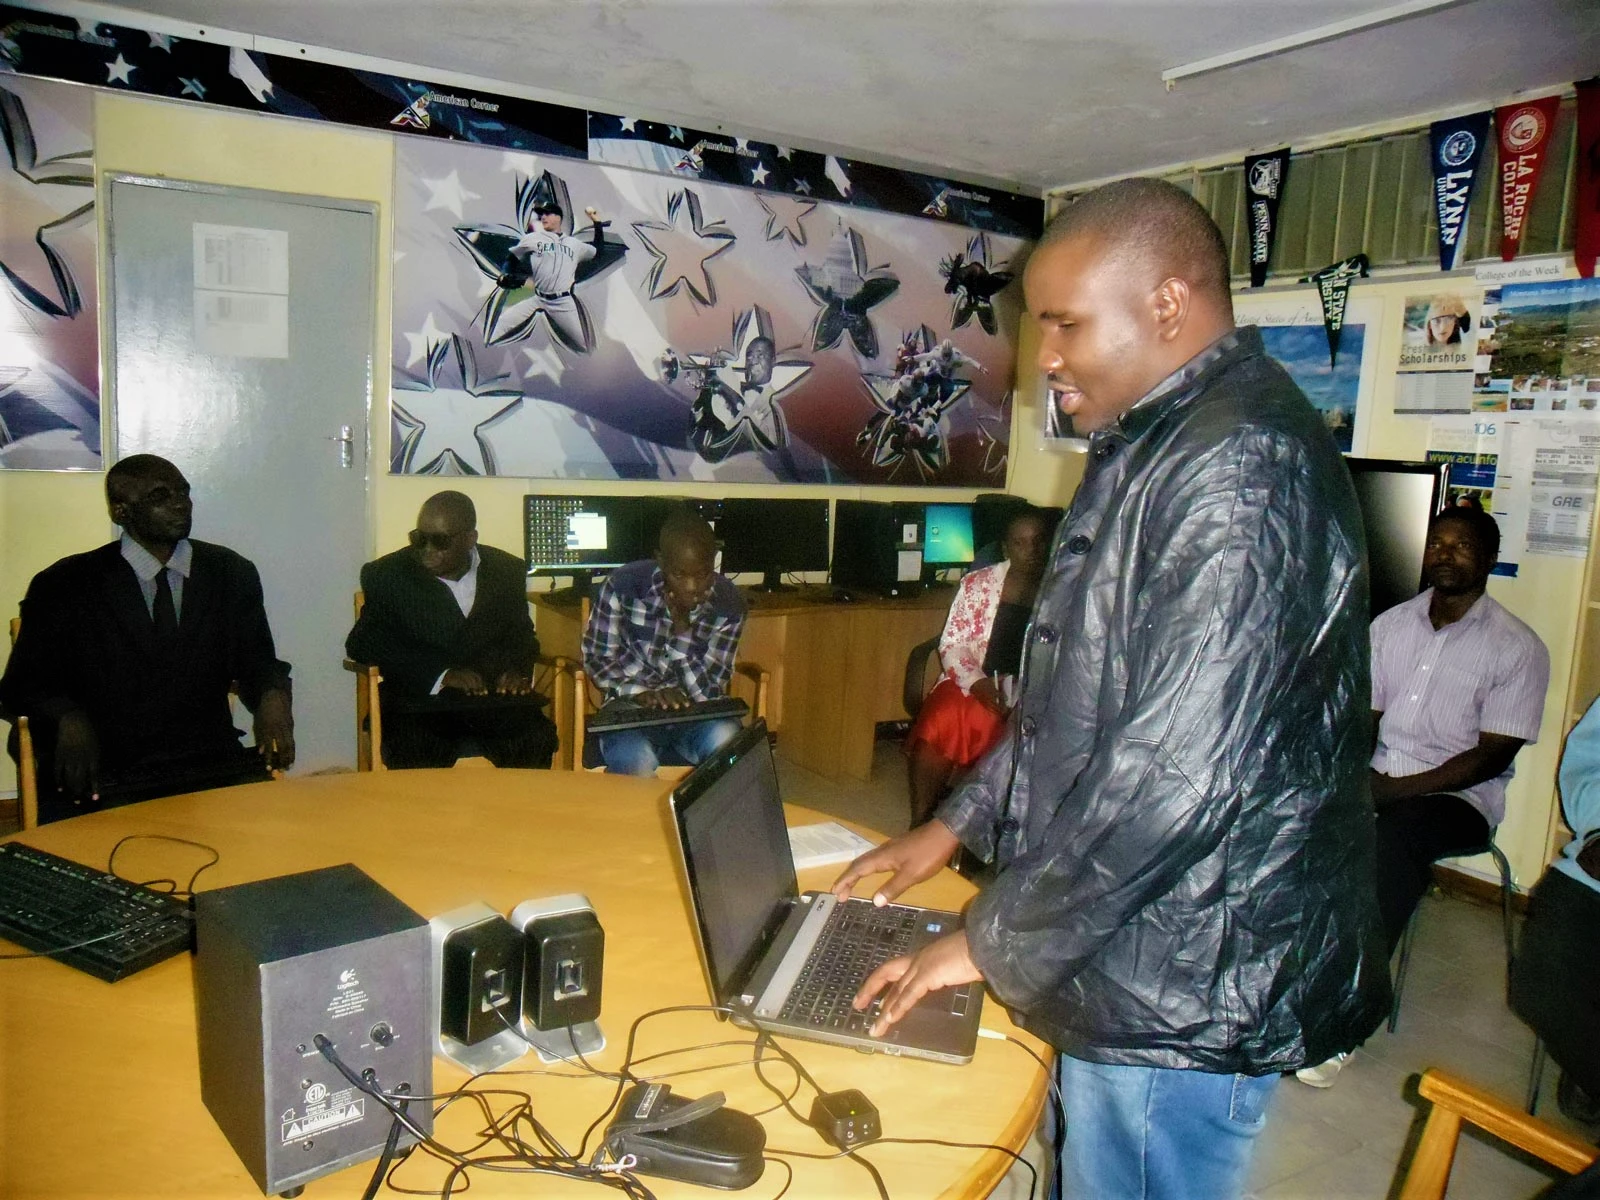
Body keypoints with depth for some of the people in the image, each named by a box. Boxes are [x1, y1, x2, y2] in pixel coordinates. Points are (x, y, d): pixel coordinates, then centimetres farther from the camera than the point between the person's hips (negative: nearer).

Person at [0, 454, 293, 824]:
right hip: (102, 774, -1)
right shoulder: (63, 585, 4)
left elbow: (257, 663, 12)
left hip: (210, 769, 2)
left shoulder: (232, 573, 10)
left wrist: (273, 696, -13)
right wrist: (68, 717, -18)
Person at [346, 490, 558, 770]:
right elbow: (361, 643, -4)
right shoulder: (387, 575, 4)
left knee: (536, 741, -26)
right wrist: (442, 674, -15)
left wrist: (517, 670, -3)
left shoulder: (507, 569, 10)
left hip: (497, 697, 2)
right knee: (416, 753, -33)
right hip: (420, 700, -2)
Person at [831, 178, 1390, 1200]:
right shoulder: (1159, 446, 10)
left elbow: (1178, 774, -29)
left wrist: (992, 941, -17)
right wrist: (956, 825, 13)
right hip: (1130, 953, 9)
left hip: (1185, 989, -9)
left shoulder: (1239, 468, -24)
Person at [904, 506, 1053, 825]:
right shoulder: (978, 583, 7)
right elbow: (951, 643, 4)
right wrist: (976, 682, -13)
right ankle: (920, 823, -16)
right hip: (975, 684, 1)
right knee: (936, 728, -27)